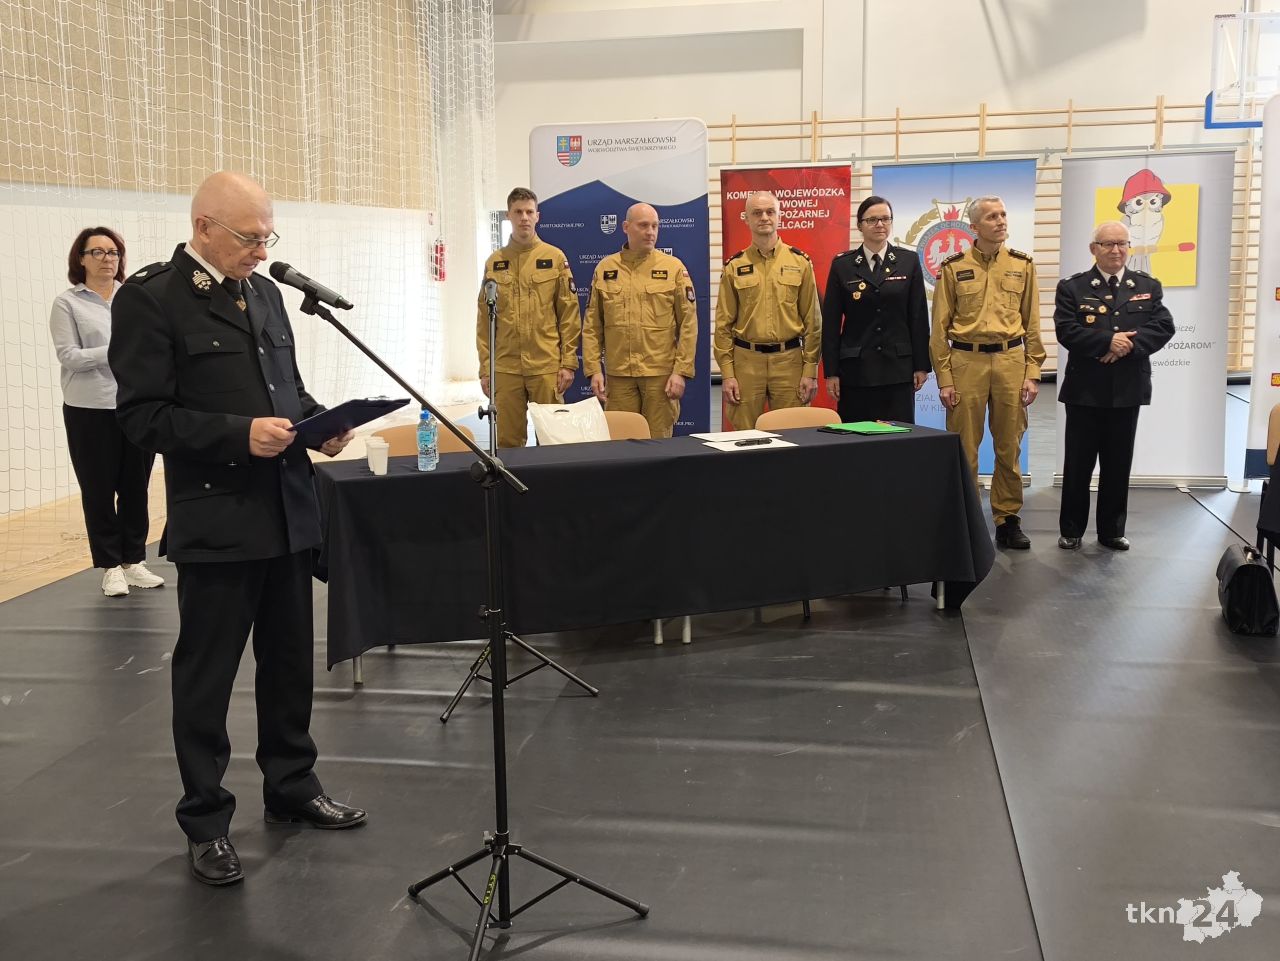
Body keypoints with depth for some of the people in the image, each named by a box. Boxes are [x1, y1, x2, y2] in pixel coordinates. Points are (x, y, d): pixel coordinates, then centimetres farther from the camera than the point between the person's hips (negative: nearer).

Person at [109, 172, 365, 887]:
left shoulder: (264, 292, 12)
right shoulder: (151, 299, -10)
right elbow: (143, 414, -14)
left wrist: (318, 422, 1)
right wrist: (238, 434, -23)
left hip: (288, 510, 7)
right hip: (215, 519, -7)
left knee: (290, 662, 17)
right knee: (207, 674, 6)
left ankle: (293, 789, 34)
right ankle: (206, 822, 19)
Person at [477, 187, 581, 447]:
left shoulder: (555, 258, 4)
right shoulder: (495, 262, 8)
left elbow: (569, 314, 2)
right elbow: (485, 319, 8)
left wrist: (568, 363, -3)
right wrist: (485, 369, 3)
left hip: (547, 366, -1)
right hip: (505, 368, 2)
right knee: (507, 440, 5)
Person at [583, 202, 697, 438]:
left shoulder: (674, 268, 2)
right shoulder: (605, 269, 7)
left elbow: (688, 324, -1)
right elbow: (592, 326, 7)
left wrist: (681, 371, -7)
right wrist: (594, 370, 0)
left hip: (661, 374, -1)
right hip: (618, 375, 1)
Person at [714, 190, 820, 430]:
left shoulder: (800, 262, 4)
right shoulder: (734, 267, 5)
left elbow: (812, 320, 4)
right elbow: (723, 324, 5)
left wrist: (811, 370, -1)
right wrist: (727, 374, -2)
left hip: (789, 359, 0)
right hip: (746, 360, 0)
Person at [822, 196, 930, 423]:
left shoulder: (909, 261, 4)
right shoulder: (842, 264, 3)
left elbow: (918, 317, 4)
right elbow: (831, 321, 2)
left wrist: (921, 366, 1)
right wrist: (831, 372, -2)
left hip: (898, 368, 0)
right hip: (856, 368, 0)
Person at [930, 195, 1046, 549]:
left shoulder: (1022, 265, 7)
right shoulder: (953, 267, 1)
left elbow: (1032, 324, 8)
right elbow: (940, 326, 2)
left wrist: (1033, 374, 2)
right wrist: (944, 379, -3)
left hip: (1010, 360, 2)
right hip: (966, 361, -2)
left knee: (1009, 448, 7)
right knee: (964, 449, 3)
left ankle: (1008, 519, 17)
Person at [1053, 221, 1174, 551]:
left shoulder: (1148, 287, 8)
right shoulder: (1072, 287, 0)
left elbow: (1164, 326, -4)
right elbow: (1066, 331, -12)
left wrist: (1129, 344, -19)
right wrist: (1108, 341, -22)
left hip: (1127, 390, 2)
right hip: (1085, 389, -2)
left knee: (1118, 464, 9)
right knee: (1078, 464, 4)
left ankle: (1112, 530, 20)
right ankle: (1071, 530, 15)